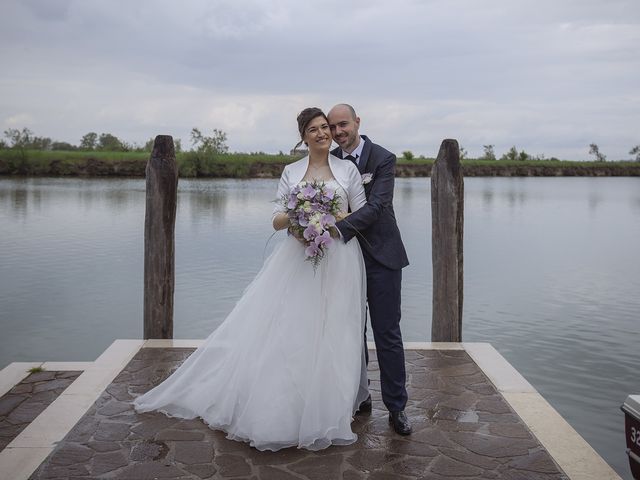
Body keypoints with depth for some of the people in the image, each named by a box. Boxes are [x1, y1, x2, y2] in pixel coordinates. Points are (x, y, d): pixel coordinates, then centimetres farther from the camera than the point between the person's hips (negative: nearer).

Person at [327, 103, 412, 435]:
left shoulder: (383, 159, -9)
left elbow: (376, 206, -20)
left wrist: (338, 229, -31)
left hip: (380, 256, -4)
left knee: (387, 333, 0)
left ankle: (396, 407, 10)